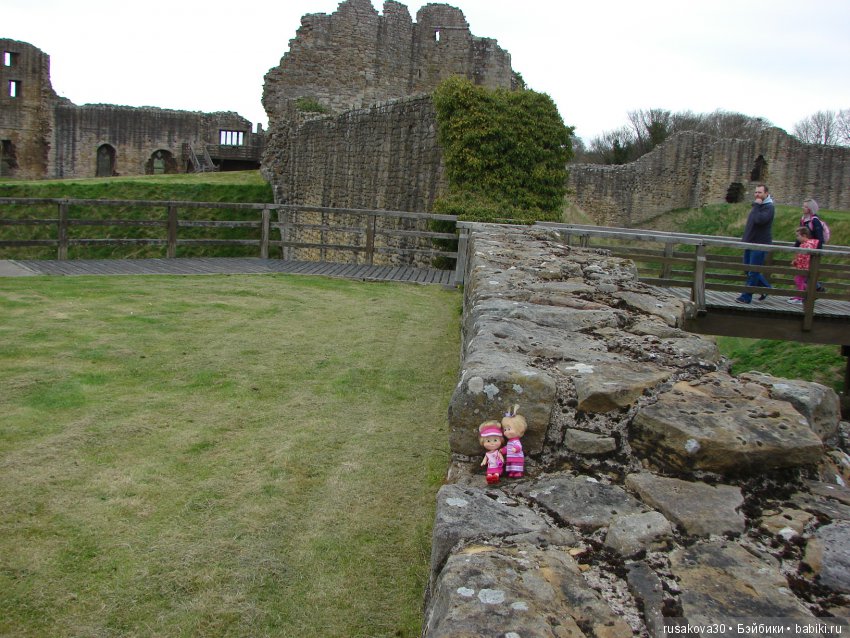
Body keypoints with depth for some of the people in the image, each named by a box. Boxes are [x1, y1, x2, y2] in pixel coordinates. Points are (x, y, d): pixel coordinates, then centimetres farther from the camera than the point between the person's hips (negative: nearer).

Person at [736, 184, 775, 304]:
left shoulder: (769, 207, -12)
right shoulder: (758, 206, 16)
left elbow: (759, 220, -30)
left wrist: (756, 206, -19)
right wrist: (745, 238, 21)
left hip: (760, 244, -9)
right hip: (750, 243, 9)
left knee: (753, 272, -5)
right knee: (748, 269, 14)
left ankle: (746, 297, 0)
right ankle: (765, 287, 28)